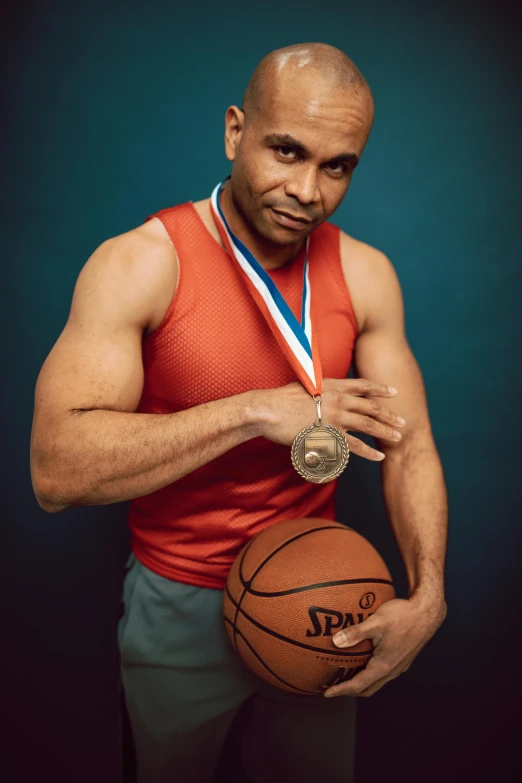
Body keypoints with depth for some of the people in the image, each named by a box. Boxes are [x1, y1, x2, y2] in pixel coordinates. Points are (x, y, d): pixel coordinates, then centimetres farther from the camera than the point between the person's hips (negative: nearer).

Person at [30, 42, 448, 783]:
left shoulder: (366, 274, -6)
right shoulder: (138, 265, -18)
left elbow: (409, 445, -4)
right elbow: (57, 471, -27)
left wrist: (427, 596, -19)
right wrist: (256, 410, -33)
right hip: (180, 609, -2)